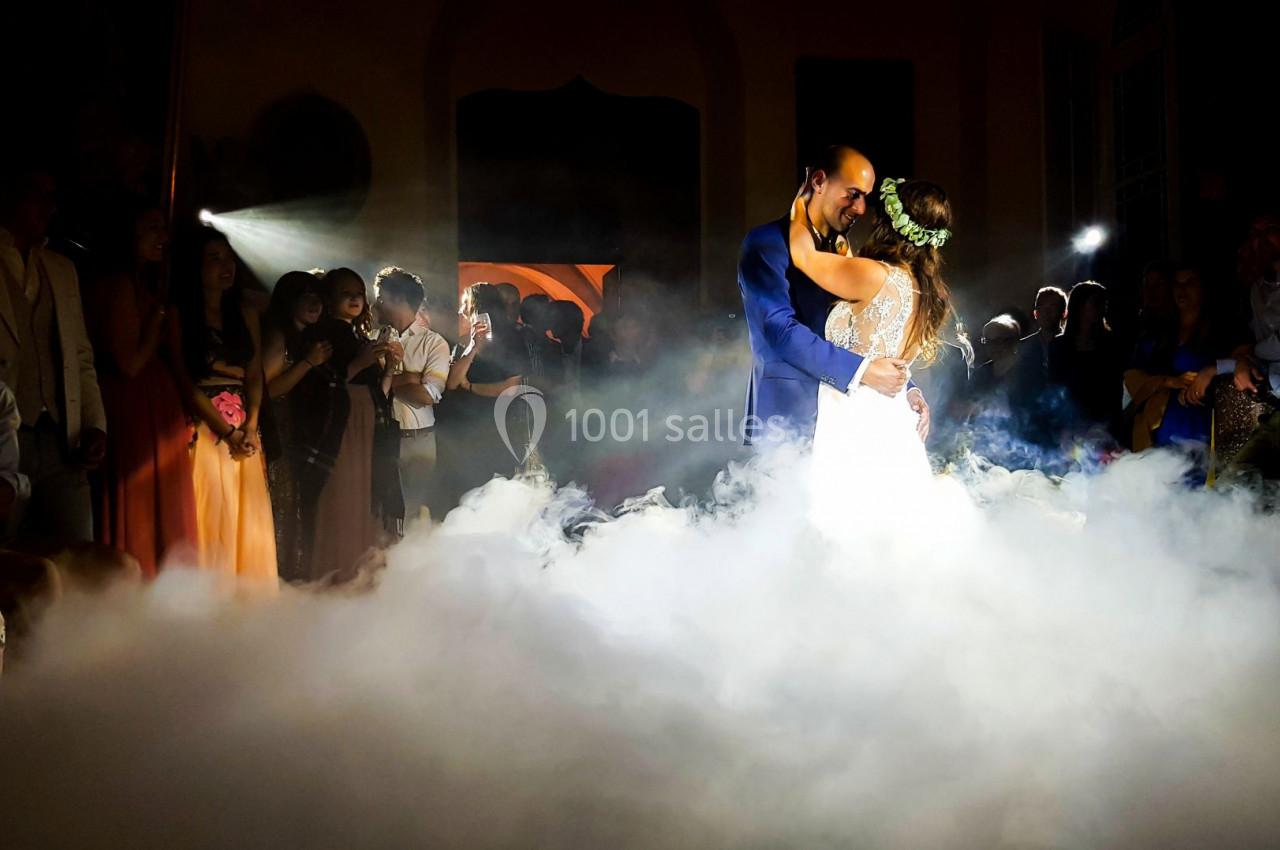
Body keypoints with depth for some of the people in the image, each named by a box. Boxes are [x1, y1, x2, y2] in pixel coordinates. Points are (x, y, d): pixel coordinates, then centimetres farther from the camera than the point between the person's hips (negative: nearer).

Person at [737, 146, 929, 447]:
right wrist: (862, 371, -24)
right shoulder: (767, 243, -6)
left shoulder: (846, 252, 16)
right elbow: (781, 330, -19)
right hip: (785, 421, -6)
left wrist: (906, 389, 1)